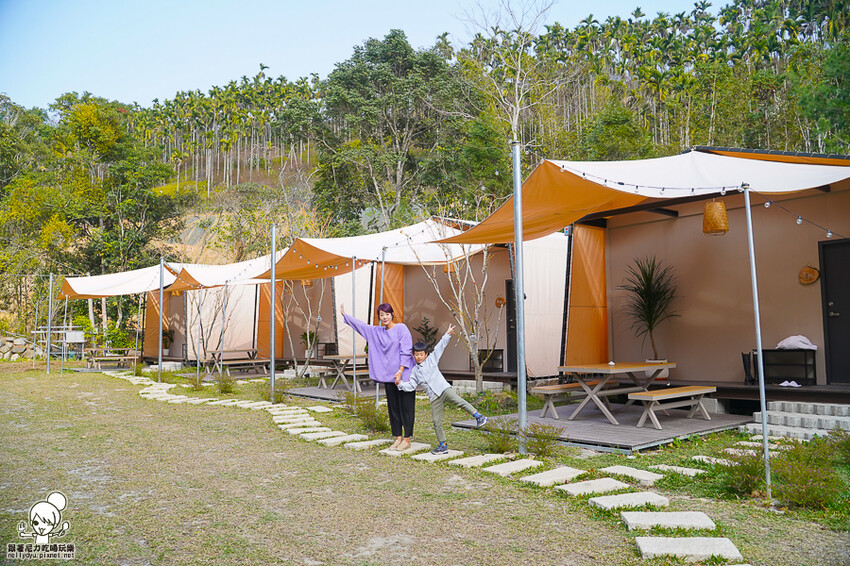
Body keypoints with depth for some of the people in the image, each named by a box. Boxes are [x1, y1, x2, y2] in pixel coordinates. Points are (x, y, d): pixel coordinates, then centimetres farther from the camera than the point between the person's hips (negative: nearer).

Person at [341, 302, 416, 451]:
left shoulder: (401, 329, -6)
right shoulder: (376, 332, 13)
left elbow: (406, 352, -11)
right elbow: (361, 325, 24)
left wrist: (400, 371, -17)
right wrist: (345, 315, 26)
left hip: (404, 375, -6)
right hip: (388, 376, 6)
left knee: (406, 407, -1)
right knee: (393, 407, 9)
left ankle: (407, 439, 5)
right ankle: (398, 437, 18)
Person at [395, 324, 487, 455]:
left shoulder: (431, 360, 10)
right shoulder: (415, 371, 19)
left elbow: (440, 347, 5)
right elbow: (411, 385, 16)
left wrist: (447, 335, -3)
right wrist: (400, 384, 0)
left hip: (444, 389, -4)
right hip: (434, 398, 4)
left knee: (458, 401, -33)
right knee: (437, 422, 2)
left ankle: (478, 416, -37)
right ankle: (442, 445, 12)